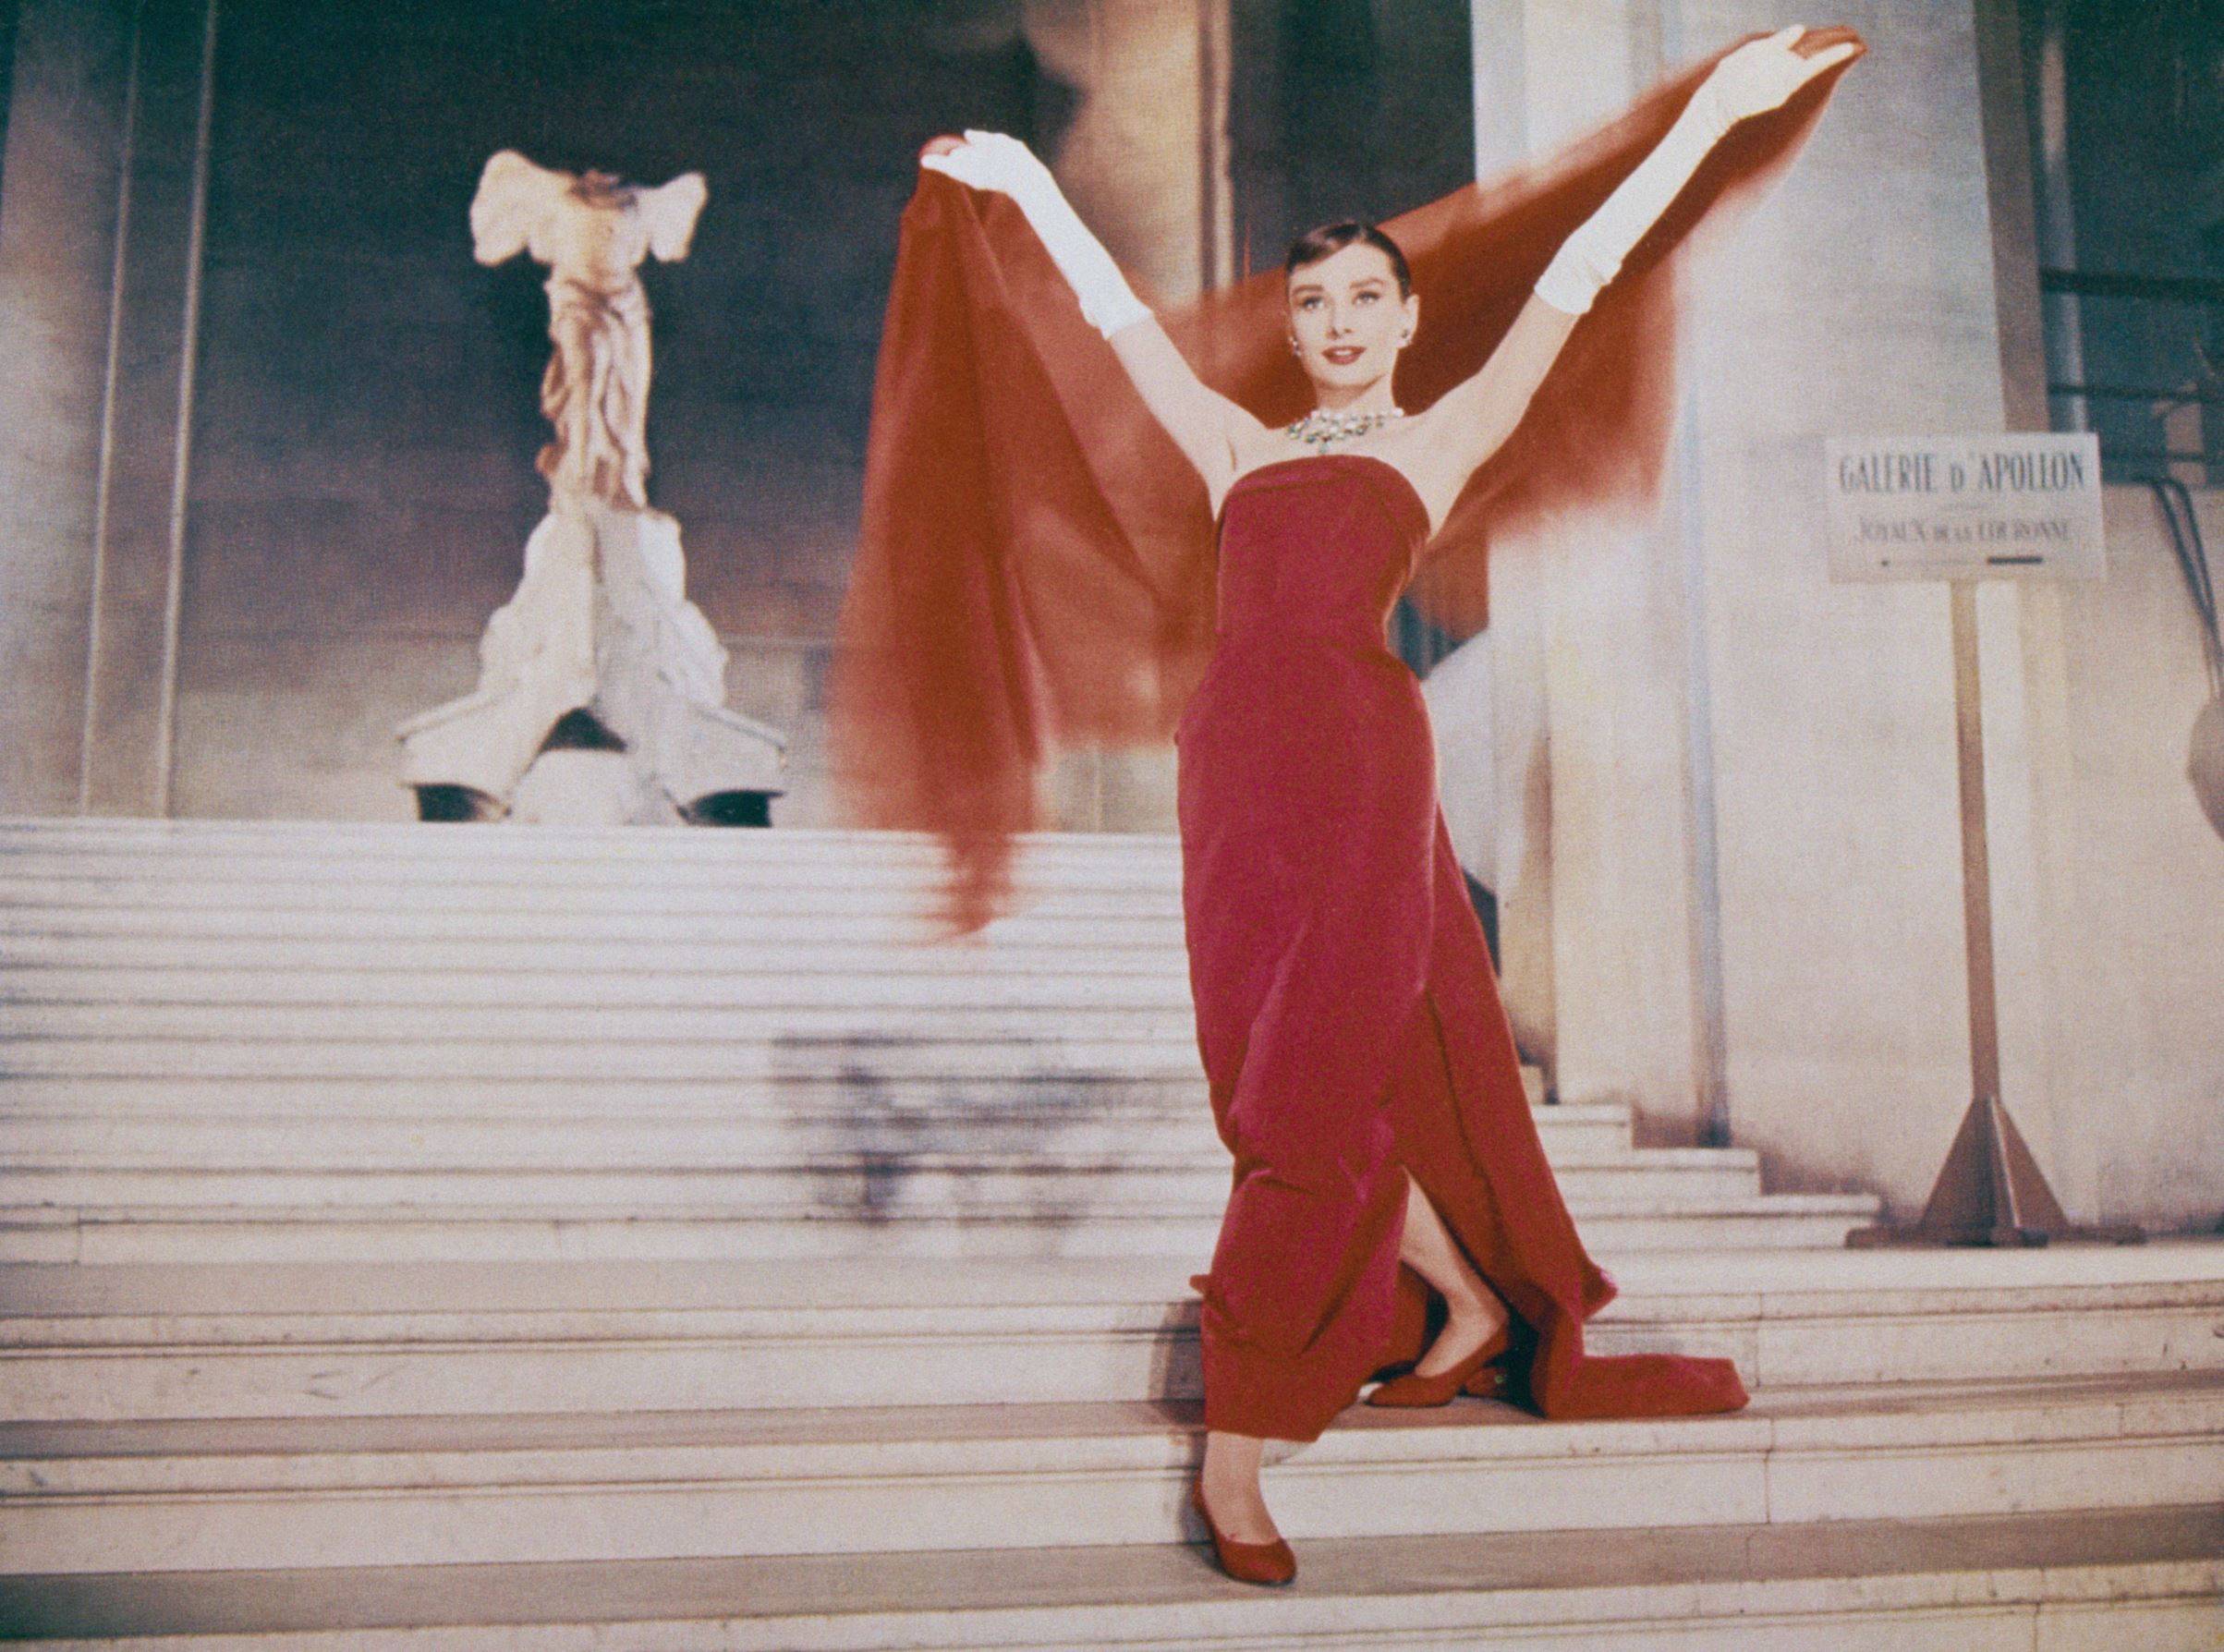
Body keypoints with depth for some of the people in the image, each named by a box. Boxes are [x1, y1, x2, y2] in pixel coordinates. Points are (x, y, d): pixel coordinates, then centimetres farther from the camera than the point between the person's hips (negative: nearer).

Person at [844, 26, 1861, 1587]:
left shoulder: (1440, 441, 16)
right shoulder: (1240, 449, 23)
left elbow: (1576, 277, 13)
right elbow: (1119, 308, 30)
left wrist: (1708, 116, 12)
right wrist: (1027, 182, 36)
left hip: (1362, 753, -3)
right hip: (1236, 759, 4)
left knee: (1310, 1092, -7)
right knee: (1329, 1071, 5)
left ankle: (1236, 1446, 3)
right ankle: (1474, 1305, 28)